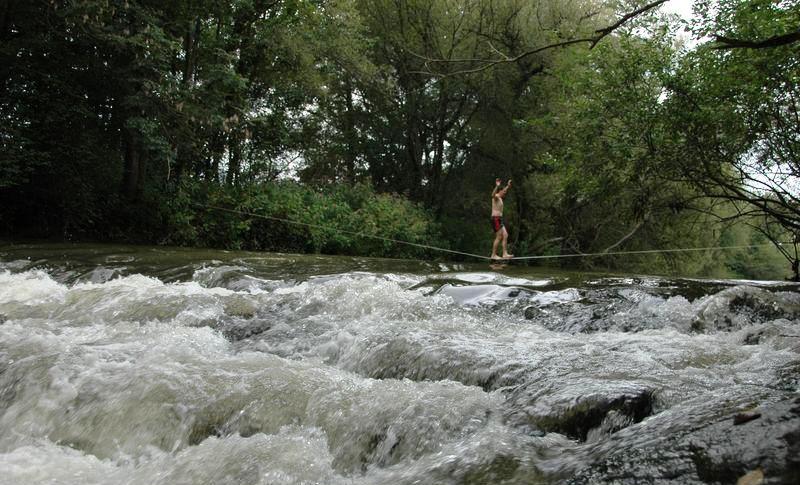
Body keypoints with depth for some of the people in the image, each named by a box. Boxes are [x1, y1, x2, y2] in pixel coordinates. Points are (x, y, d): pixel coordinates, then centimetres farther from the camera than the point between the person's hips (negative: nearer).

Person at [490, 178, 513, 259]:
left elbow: (504, 191, 42)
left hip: (499, 219, 10)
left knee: (505, 236, 4)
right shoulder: (496, 197, -10)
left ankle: (505, 254, 2)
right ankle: (493, 255, -6)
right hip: (496, 219, -10)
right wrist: (497, 186, -48)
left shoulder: (500, 198, 19)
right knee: (498, 237, -9)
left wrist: (508, 185, 47)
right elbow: (493, 195, -37)